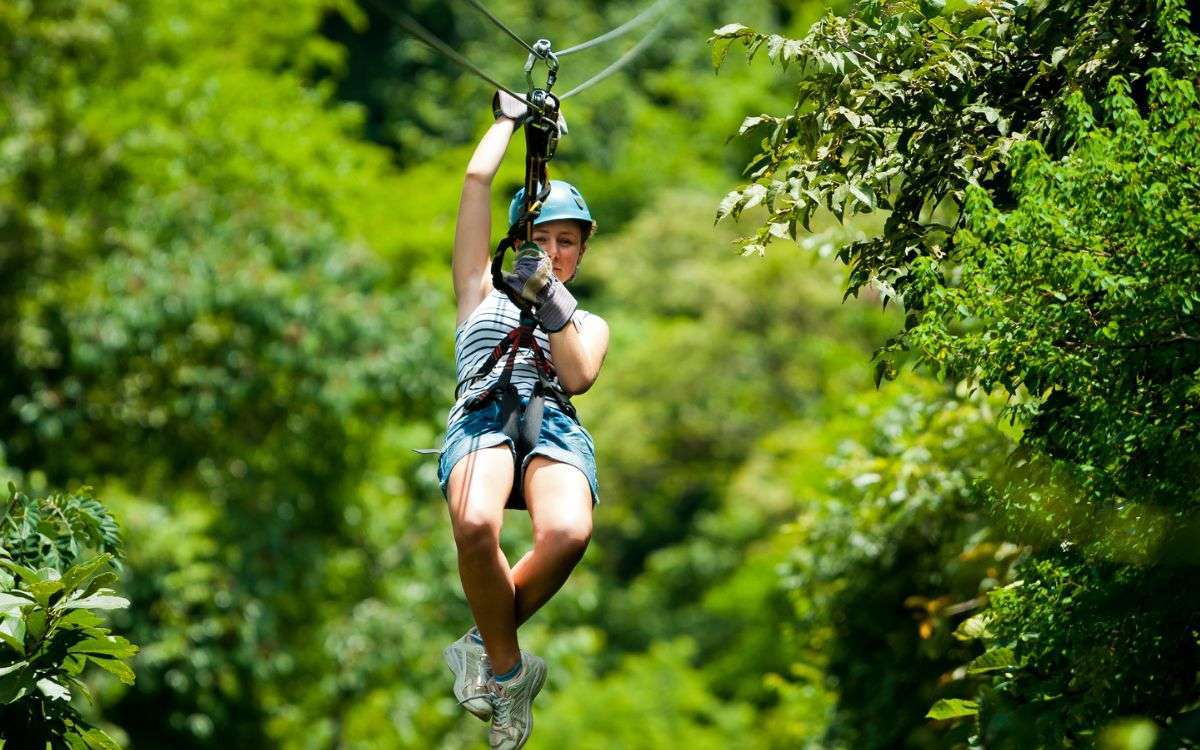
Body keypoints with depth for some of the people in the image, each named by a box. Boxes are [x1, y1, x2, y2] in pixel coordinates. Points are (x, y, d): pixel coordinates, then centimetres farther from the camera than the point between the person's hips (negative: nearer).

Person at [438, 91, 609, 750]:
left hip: (556, 427, 1)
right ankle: (508, 670, -15)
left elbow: (578, 377, 8)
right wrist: (510, 119, 37)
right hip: (482, 418, -1)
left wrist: (551, 300, 0)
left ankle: (486, 645, -10)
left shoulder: (589, 323, 32)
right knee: (475, 525, -39)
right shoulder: (483, 294, 30)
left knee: (566, 533, -38)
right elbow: (477, 181, 26)